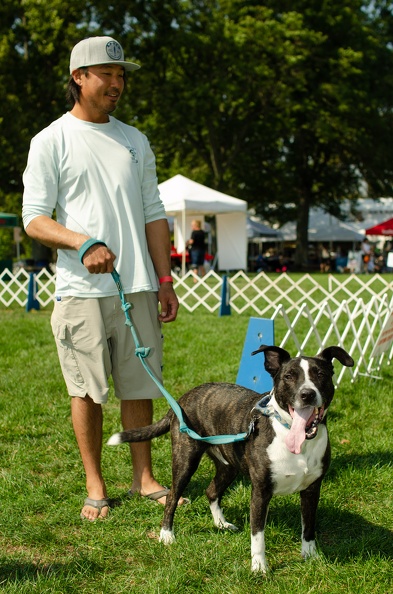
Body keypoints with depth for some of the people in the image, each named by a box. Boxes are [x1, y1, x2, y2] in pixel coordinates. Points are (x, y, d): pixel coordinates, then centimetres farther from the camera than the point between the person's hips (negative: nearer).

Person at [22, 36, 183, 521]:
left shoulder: (135, 141, 16)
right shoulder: (51, 141, 1)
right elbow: (34, 218, -4)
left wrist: (164, 280, 10)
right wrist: (82, 242, -21)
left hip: (138, 287, 4)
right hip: (82, 289, -4)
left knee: (139, 384, 8)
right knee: (87, 389, 2)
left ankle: (143, 477, 20)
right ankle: (95, 485, 14)